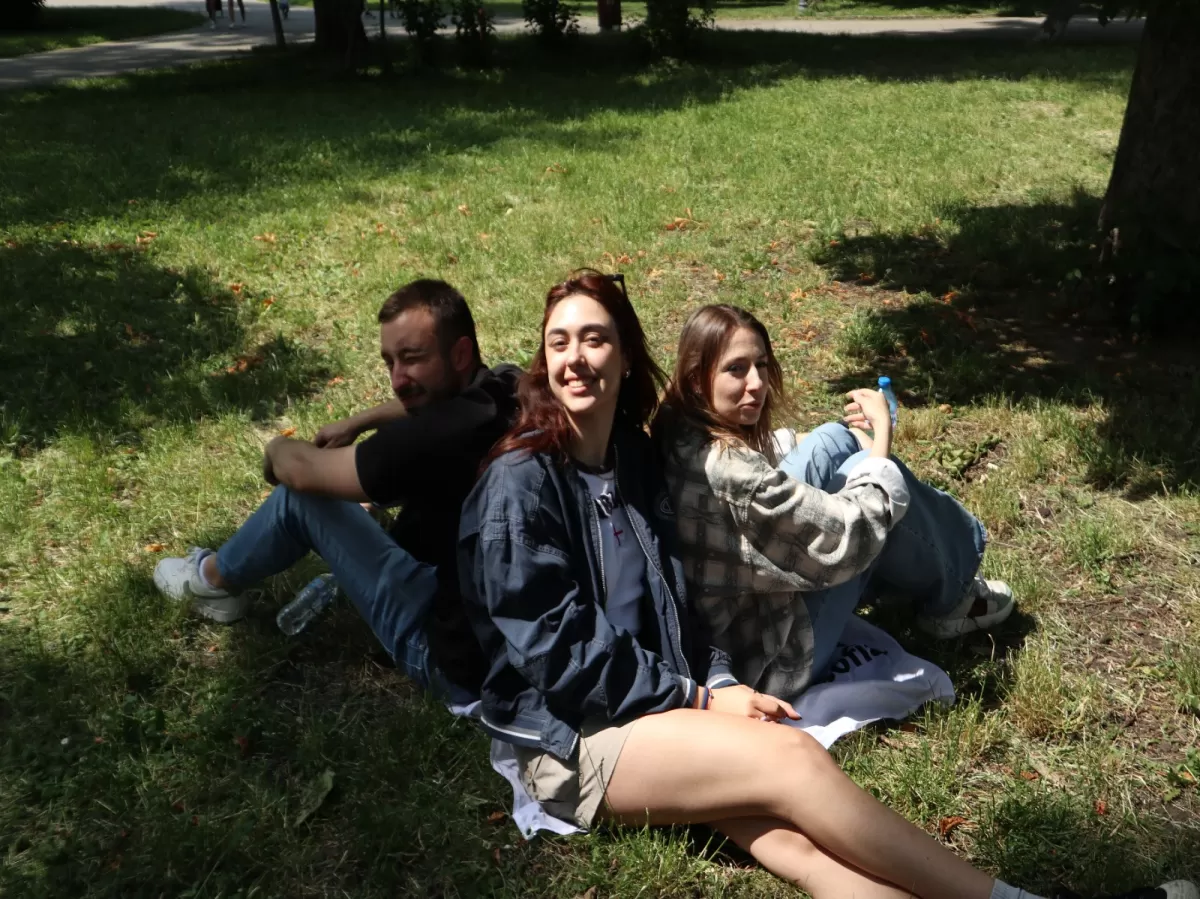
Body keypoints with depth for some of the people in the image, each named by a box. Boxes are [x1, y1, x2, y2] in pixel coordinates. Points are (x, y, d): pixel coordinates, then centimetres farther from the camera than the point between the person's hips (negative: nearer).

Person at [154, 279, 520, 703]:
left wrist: (277, 447, 8)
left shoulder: (440, 436, -31)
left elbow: (302, 470, -14)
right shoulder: (507, 387, -6)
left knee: (301, 491, -2)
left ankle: (213, 580, 26)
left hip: (463, 660, -8)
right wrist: (358, 423, 19)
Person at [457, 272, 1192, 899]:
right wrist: (699, 698, -13)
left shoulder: (634, 456, 9)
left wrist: (717, 682, -2)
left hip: (657, 704, 5)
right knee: (796, 758, -24)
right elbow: (557, 652, -15)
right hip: (574, 739, -5)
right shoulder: (520, 485, -13)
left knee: (796, 839, -20)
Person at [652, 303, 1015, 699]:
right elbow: (850, 539, -24)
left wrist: (853, 432, 12)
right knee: (864, 468, -5)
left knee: (834, 442, 9)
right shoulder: (728, 470, -33)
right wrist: (882, 431, -11)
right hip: (768, 665, -8)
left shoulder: (676, 437, -6)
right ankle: (948, 600, 21)